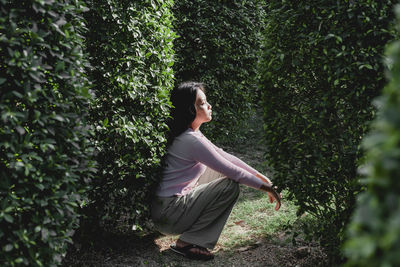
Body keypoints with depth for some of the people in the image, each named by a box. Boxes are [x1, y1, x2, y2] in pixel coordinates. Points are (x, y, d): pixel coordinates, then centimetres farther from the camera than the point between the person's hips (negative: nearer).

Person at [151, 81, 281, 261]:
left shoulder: (192, 133, 10)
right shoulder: (191, 140, -20)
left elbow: (225, 157, 13)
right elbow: (230, 170, -17)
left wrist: (261, 177, 9)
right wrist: (265, 187, -8)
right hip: (168, 216, -10)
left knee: (216, 169, 16)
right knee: (230, 186, -14)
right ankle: (186, 242, -10)